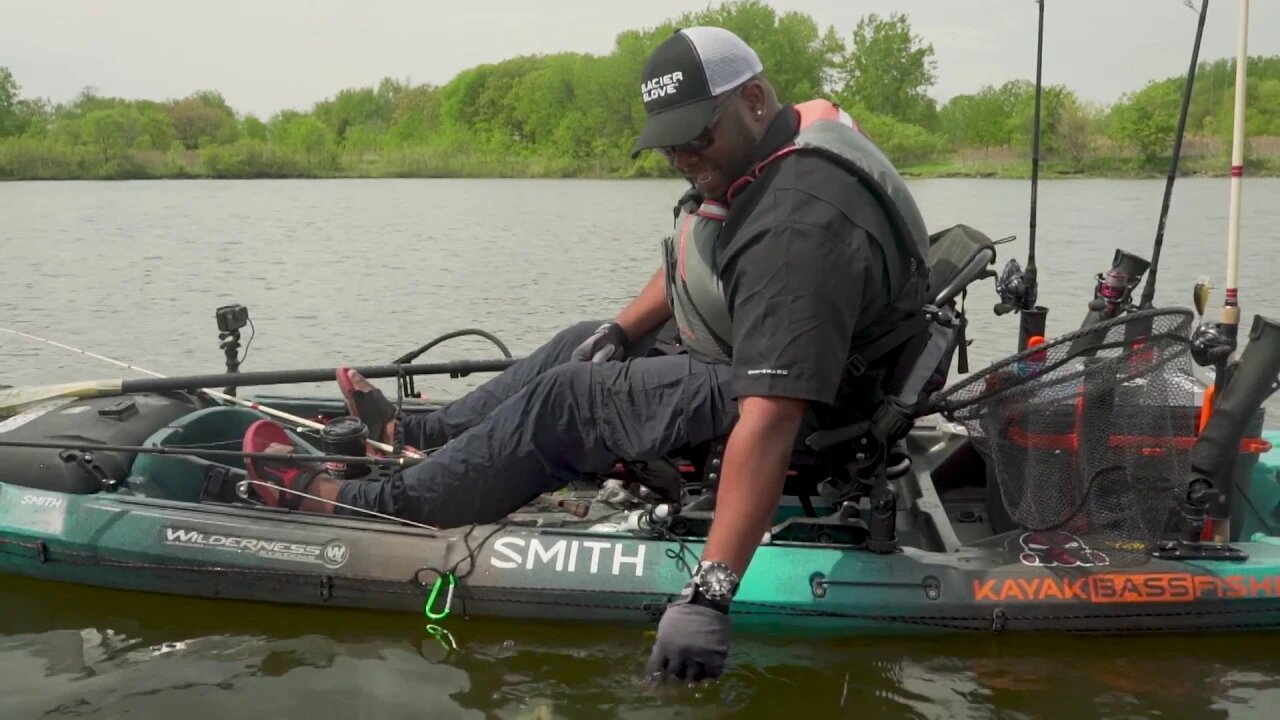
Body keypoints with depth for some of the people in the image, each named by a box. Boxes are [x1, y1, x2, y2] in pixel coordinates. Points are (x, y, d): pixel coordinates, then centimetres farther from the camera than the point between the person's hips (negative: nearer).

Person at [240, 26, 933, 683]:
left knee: (567, 401, -13)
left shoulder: (800, 225, -34)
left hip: (801, 399, -10)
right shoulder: (750, 155, -1)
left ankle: (372, 506, -4)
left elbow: (772, 416, -43)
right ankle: (414, 434, 33)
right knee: (585, 348, 19)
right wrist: (622, 331, 2)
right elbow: (688, 264, 17)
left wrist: (709, 592, -47)